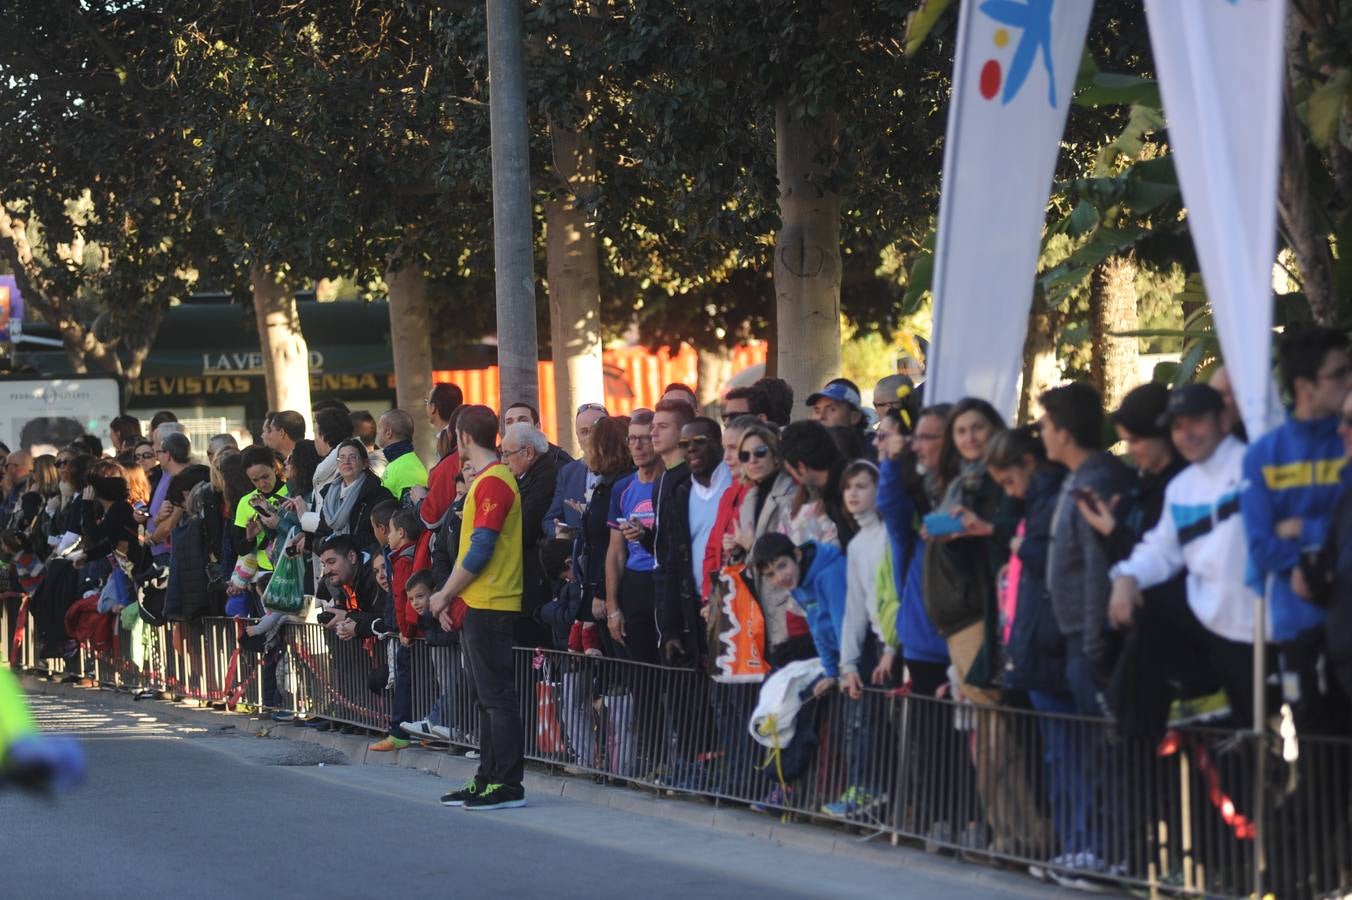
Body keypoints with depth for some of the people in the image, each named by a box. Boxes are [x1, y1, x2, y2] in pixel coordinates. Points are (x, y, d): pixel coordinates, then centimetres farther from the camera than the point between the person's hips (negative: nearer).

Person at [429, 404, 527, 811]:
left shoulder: (493, 482, -15)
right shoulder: (485, 480, 17)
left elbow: (480, 550, -19)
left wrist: (445, 594, -10)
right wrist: (451, 595, 13)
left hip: (491, 606, -10)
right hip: (477, 605, 10)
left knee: (497, 696, -8)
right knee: (486, 697, 13)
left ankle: (508, 785, -7)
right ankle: (488, 779, 19)